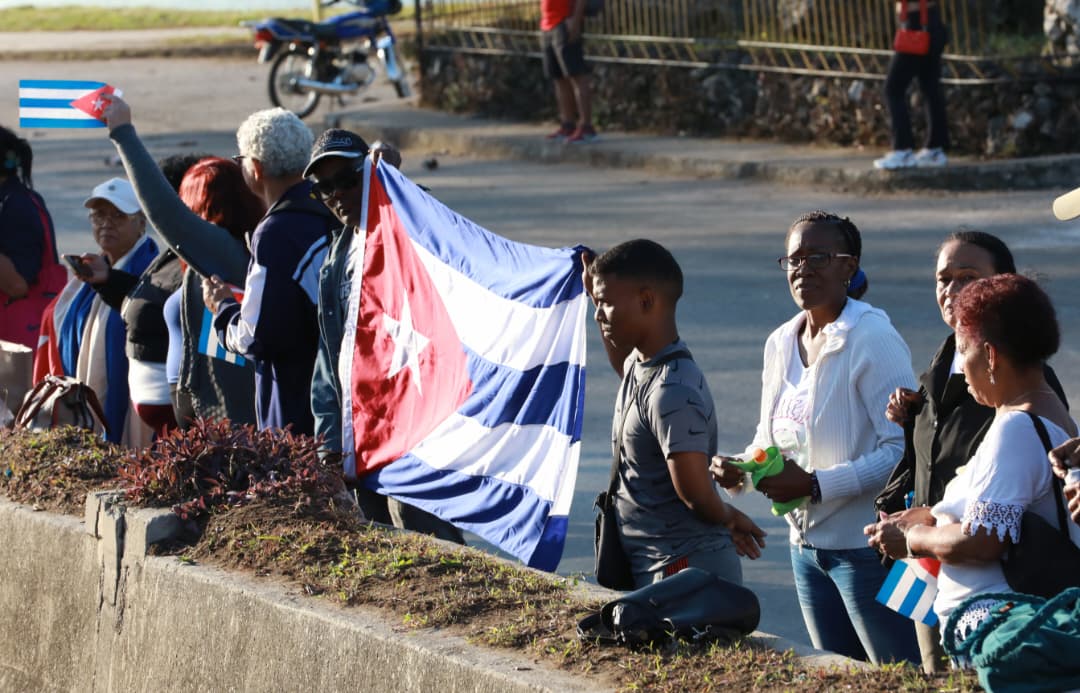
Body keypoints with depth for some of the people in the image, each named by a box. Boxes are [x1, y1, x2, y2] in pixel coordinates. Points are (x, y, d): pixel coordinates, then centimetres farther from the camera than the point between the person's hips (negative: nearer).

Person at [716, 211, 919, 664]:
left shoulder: (872, 340, -15)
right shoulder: (781, 343, 10)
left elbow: (903, 449, -21)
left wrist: (815, 485, -23)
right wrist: (739, 469, 0)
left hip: (867, 546, -8)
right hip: (807, 542, 8)